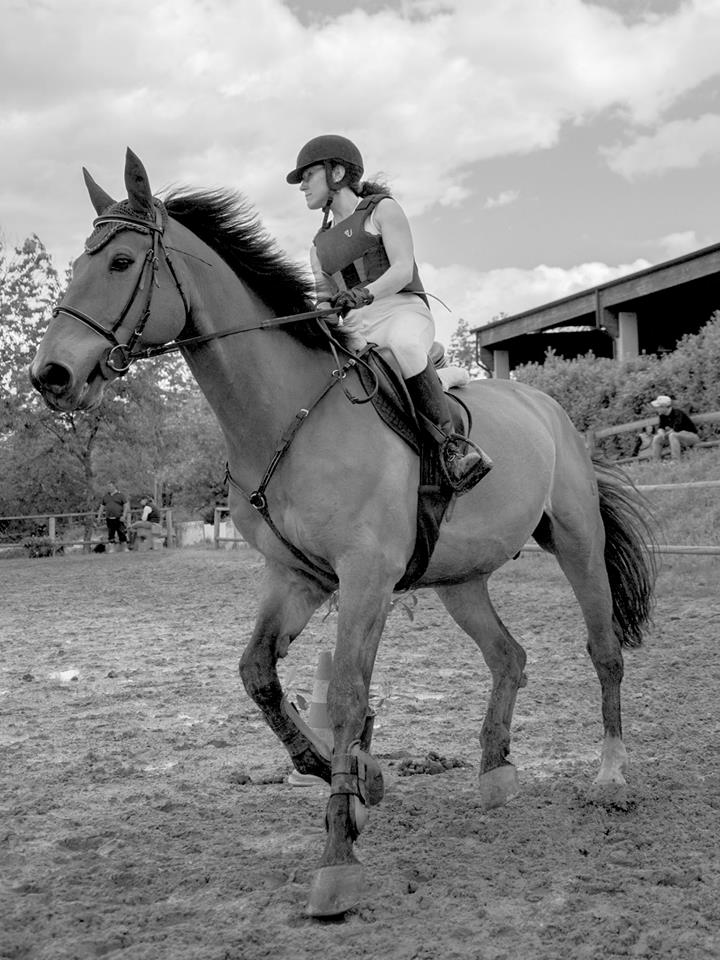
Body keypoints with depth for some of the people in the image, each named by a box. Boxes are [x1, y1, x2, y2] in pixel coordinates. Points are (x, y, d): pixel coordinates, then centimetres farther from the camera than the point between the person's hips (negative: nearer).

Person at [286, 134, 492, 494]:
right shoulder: (320, 244, 25)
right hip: (354, 332, 6)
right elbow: (323, 299, 18)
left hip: (402, 311, -6)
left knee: (404, 346, -41)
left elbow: (402, 270, -6)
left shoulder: (383, 210, 8)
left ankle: (451, 443, -31)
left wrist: (364, 293, -23)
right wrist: (321, 317, -6)